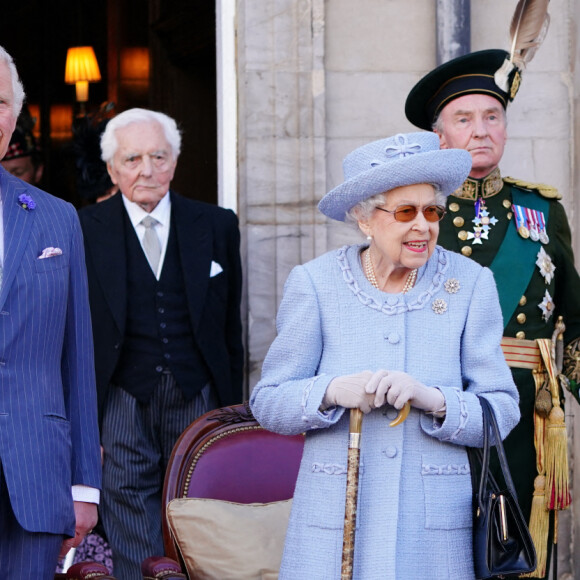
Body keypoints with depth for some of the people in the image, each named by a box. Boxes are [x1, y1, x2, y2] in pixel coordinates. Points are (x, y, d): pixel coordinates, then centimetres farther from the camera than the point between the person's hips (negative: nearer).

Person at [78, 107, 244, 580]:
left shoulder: (217, 226, 7)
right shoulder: (84, 231, 1)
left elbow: (231, 326, 11)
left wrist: (233, 408, 8)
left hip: (198, 398, 2)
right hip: (122, 401, -1)